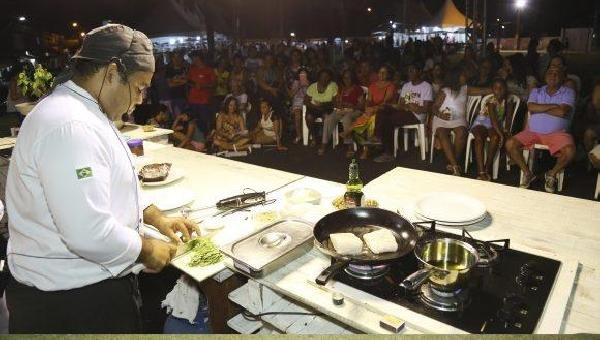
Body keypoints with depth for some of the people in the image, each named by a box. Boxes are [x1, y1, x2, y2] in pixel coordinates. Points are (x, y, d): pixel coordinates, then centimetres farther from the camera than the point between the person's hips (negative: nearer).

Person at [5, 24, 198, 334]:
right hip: (71, 299, -10)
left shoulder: (80, 111, 8)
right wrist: (146, 250, -16)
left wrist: (156, 218, 11)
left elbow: (109, 184, 19)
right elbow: (90, 235, -33)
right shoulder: (70, 127, -28)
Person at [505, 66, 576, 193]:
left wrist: (539, 109, -5)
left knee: (570, 151, -30)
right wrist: (554, 106, -10)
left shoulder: (568, 92, 4)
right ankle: (527, 173, -2)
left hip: (557, 133, -2)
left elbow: (562, 112, -15)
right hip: (533, 131, 2)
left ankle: (552, 174, 1)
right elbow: (531, 108, -9)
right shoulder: (536, 91, 12)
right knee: (510, 144, -19)